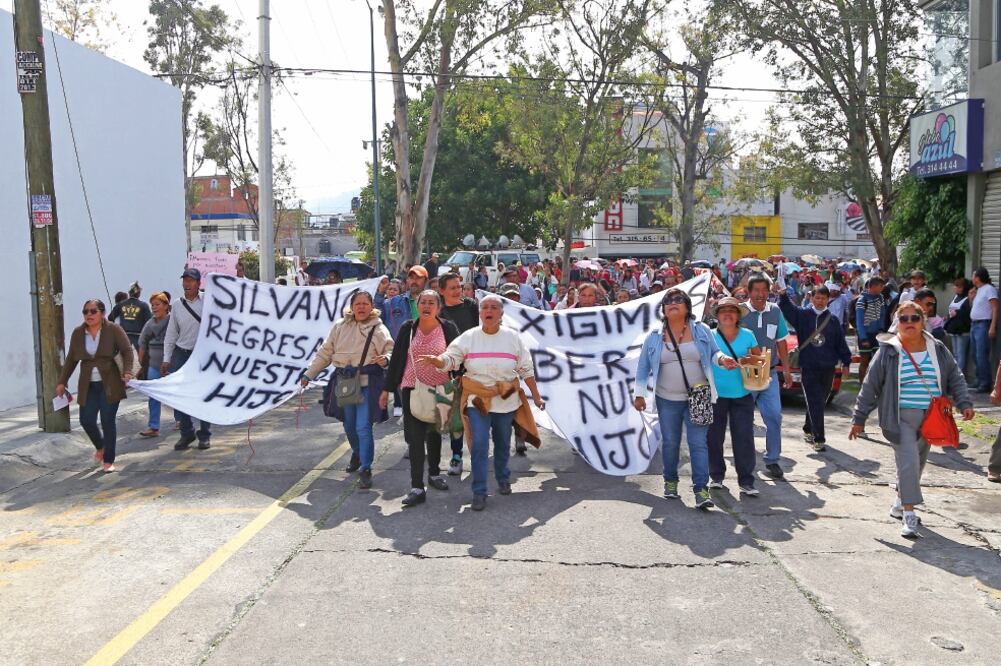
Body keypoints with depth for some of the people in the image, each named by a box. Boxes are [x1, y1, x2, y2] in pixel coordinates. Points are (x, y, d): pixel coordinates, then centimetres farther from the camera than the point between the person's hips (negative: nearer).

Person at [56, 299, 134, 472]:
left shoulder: (114, 329, -5)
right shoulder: (78, 333, 6)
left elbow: (127, 350, -7)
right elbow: (71, 360, 14)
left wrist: (127, 371, -22)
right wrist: (62, 382, 13)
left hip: (109, 385, -3)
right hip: (88, 386, 3)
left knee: (108, 421, -3)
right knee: (86, 420, -2)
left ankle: (108, 461, 10)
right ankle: (100, 446, 30)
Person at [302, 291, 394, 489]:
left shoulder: (378, 329, 0)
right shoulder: (340, 326, 8)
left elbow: (390, 350, -6)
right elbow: (325, 353, 13)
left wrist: (386, 359, -30)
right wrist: (309, 374, 14)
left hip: (367, 383, -4)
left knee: (363, 427, -9)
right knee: (349, 424, 15)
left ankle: (365, 469, 0)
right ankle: (357, 453, 42)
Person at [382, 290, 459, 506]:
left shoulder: (448, 328, -2)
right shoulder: (408, 329, 0)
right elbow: (396, 359, 4)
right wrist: (387, 389, 5)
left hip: (440, 389, 1)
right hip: (413, 389, 0)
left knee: (434, 433, 16)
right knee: (415, 437, -7)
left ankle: (434, 474, 36)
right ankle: (417, 488, -7)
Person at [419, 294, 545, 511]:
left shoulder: (513, 338, -1)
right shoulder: (468, 337, -4)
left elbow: (526, 370, 3)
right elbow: (450, 360, -9)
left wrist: (536, 396, 5)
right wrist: (434, 359, -31)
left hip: (506, 401, 2)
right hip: (477, 399, -1)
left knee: (503, 444, 16)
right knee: (479, 445, -9)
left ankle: (503, 478, 41)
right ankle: (479, 492, 0)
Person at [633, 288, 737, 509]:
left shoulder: (702, 330, 2)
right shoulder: (655, 337, 3)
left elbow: (713, 353, 10)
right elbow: (643, 367, 7)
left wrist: (722, 359, -13)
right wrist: (639, 394, 4)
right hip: (667, 400, 1)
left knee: (698, 443, -6)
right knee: (670, 443, 10)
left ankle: (701, 489, -6)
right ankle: (670, 481, 29)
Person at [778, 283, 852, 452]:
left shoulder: (833, 320, 9)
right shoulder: (802, 314, 2)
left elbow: (841, 343, 12)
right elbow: (787, 308, -12)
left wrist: (846, 362, 10)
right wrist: (783, 295, -30)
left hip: (828, 368, 3)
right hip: (808, 367, -3)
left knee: (819, 402, 12)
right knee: (815, 403, -7)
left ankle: (808, 429, 31)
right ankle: (818, 438, -6)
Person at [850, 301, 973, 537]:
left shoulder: (937, 349, 6)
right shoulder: (888, 352, -4)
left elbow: (955, 378, 14)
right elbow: (870, 387, -1)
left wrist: (964, 403, -1)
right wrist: (859, 419, 1)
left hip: (930, 418, 4)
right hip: (901, 418, -4)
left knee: (918, 464, 13)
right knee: (909, 462, -15)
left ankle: (900, 504, 32)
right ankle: (909, 516, -13)